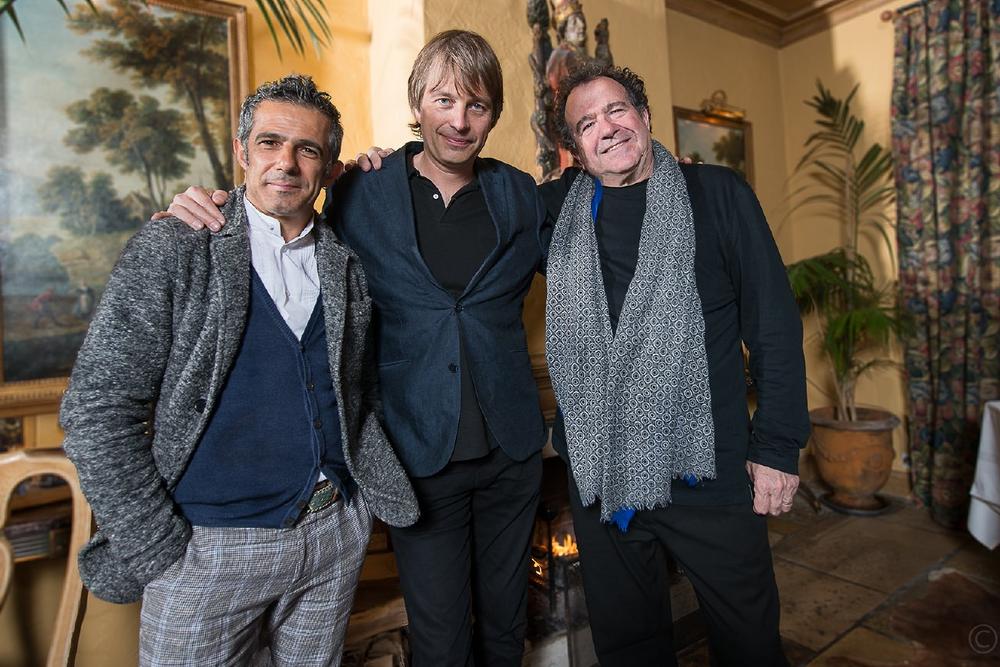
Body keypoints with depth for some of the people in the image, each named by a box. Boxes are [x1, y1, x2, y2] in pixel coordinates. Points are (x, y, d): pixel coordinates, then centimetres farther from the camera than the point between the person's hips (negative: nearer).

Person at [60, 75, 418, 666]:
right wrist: (157, 548, -11)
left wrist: (375, 490, 4)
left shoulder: (347, 264, 4)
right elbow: (97, 408, -9)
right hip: (207, 545, -3)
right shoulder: (171, 249, -7)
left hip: (338, 533, 4)